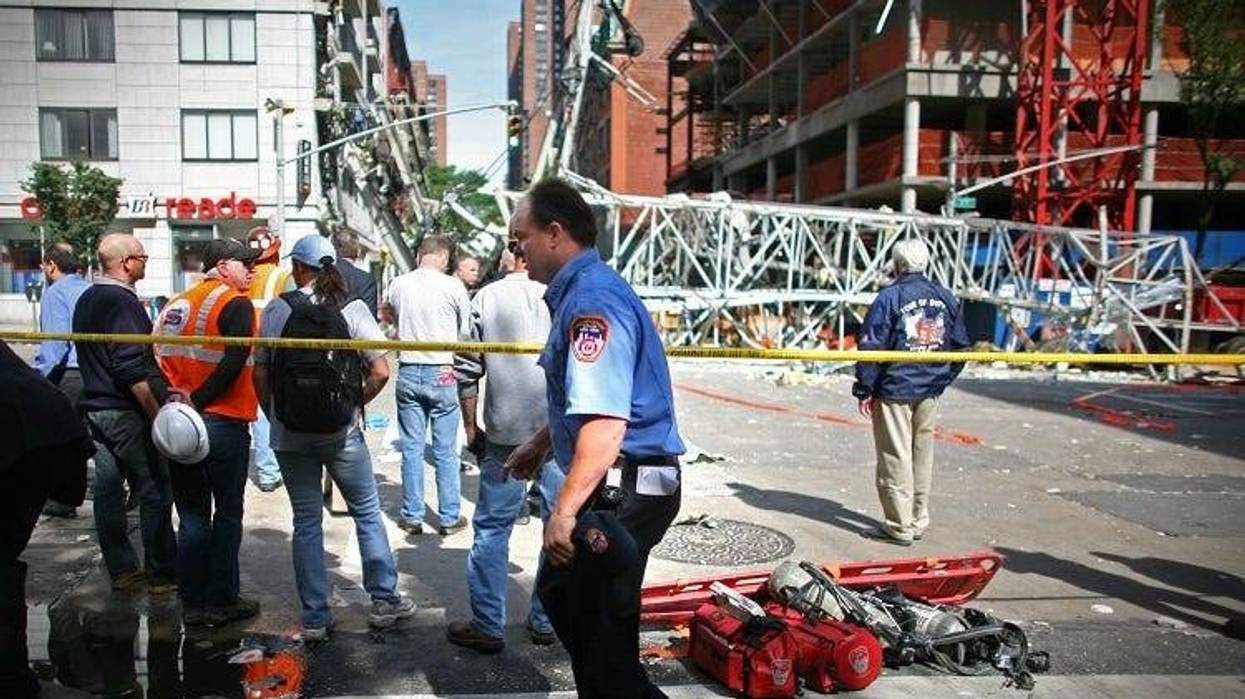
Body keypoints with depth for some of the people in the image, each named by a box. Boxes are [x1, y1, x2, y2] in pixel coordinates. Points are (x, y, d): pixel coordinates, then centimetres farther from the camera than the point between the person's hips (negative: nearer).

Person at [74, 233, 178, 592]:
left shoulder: (87, 300, 13)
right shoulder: (122, 302, -16)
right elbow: (132, 369, -22)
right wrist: (156, 413, -19)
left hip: (95, 407, 9)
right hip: (126, 413, -9)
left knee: (108, 490, 12)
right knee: (155, 494, -1)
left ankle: (121, 569, 21)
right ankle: (162, 574, 6)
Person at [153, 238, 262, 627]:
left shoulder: (175, 305, 13)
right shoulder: (235, 304, -8)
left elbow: (157, 361, 10)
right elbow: (234, 362, -20)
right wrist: (198, 401, -14)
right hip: (223, 424, -6)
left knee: (191, 516, 13)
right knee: (227, 515, 7)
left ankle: (192, 604, 18)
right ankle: (222, 602, 12)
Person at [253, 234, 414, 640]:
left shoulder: (275, 311, -2)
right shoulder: (351, 310, -5)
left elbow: (260, 374, 0)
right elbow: (381, 371, -11)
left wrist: (274, 415, 14)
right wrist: (356, 404, 4)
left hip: (289, 435, 1)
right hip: (341, 431, -1)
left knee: (306, 523, 10)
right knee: (367, 513, 14)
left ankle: (315, 618, 16)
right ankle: (384, 600, 20)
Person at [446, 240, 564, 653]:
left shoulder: (487, 298, -1)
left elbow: (467, 371, 0)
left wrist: (470, 425, 12)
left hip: (506, 433, 0)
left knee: (492, 529, 10)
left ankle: (488, 626, 17)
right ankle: (547, 622, 24)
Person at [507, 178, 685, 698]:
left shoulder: (590, 299, -21)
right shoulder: (580, 292, 14)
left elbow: (604, 424, -30)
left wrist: (565, 512, -27)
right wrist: (540, 445, 33)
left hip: (621, 492, -11)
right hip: (611, 485, 11)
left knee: (604, 633, 1)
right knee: (559, 593, 27)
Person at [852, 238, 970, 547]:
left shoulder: (889, 298, -11)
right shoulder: (946, 298, 7)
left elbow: (871, 347, -13)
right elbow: (961, 345, 13)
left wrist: (864, 390, -7)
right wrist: (943, 379, 19)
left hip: (894, 391, -6)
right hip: (930, 392, 6)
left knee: (895, 457, 1)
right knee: (923, 454, 15)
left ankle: (900, 526, 6)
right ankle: (919, 520, 24)